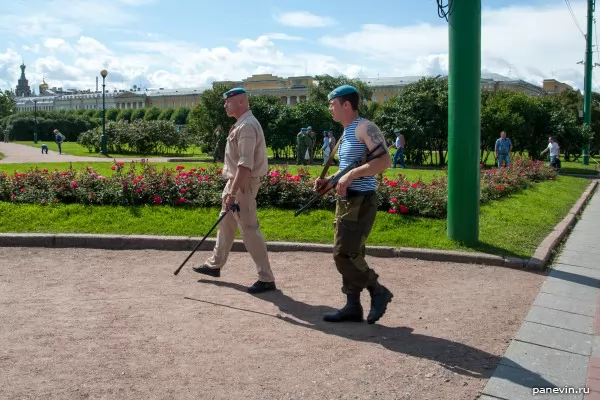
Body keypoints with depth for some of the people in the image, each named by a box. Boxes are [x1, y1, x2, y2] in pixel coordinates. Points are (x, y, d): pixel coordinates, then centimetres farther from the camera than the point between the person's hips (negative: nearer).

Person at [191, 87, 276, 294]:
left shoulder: (247, 126, -20)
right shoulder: (241, 124, 13)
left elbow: (245, 165, -28)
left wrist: (233, 193, -30)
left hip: (243, 184, -11)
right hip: (235, 181, 11)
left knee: (249, 230, -8)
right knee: (226, 224, 21)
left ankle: (266, 278, -2)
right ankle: (215, 264, 36)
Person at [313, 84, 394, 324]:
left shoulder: (365, 128, -12)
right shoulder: (346, 133, 17)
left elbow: (385, 161, -24)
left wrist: (351, 176, -27)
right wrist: (328, 181, 10)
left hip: (361, 201, -10)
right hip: (345, 200, 10)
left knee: (344, 255, -10)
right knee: (350, 255, 10)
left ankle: (378, 292, 8)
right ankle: (353, 306, 18)